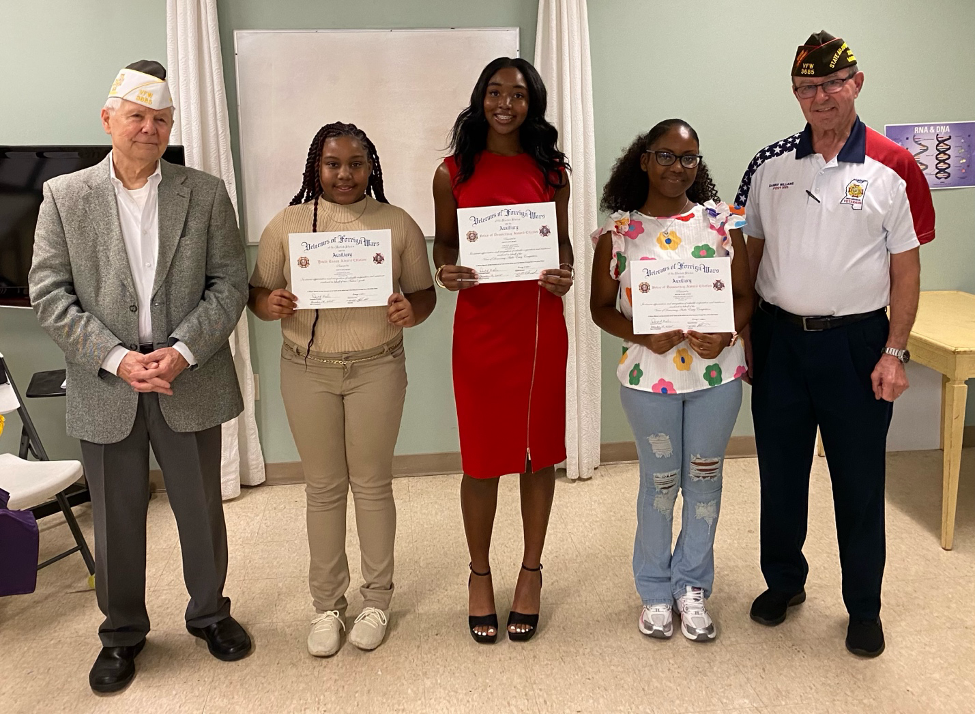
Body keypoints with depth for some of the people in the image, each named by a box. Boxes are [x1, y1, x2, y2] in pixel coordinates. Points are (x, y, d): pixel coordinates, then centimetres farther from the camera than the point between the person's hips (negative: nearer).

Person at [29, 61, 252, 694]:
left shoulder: (206, 194, 2)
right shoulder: (64, 196, 2)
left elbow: (230, 284, -2)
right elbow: (50, 292, -4)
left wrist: (183, 351, -15)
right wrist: (117, 358, -15)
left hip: (190, 381, 0)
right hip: (105, 386, 0)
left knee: (201, 508, 14)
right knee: (116, 517, 12)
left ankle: (209, 611, 36)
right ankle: (123, 632, 33)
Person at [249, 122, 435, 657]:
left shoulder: (398, 223, 1)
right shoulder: (287, 223, 2)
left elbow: (424, 292, 5)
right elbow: (258, 292, 5)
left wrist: (411, 310, -18)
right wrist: (270, 305, -18)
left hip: (376, 368, -1)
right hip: (307, 370, 1)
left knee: (372, 485, 8)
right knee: (323, 488, 10)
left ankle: (376, 599, 26)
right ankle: (326, 605, 25)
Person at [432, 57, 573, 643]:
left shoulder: (551, 170, 7)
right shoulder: (453, 173, 4)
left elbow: (561, 239, 13)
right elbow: (445, 243, 10)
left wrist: (566, 275, -8)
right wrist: (446, 273, -12)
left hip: (540, 324, 1)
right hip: (479, 324, -1)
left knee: (540, 452, 10)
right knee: (482, 457, 6)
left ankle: (531, 572, 28)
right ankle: (480, 574, 27)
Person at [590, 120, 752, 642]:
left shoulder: (722, 221, 1)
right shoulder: (618, 230, -2)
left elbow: (744, 295, 4)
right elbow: (601, 305, 1)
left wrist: (725, 335, -15)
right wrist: (643, 336, -16)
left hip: (717, 374, 2)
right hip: (649, 376, -1)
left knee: (704, 478, 12)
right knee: (660, 481, 11)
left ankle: (692, 586, 32)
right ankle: (654, 589, 30)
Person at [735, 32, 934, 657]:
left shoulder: (892, 169, -4)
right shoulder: (770, 165, 4)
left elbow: (906, 266, -3)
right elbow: (748, 252, 8)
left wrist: (894, 352, -8)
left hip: (856, 341, -2)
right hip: (779, 337, 3)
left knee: (860, 481, 8)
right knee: (780, 472, 13)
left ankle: (864, 607, 26)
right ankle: (784, 581, 34)